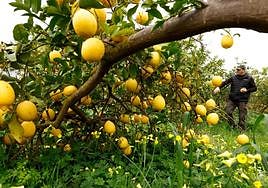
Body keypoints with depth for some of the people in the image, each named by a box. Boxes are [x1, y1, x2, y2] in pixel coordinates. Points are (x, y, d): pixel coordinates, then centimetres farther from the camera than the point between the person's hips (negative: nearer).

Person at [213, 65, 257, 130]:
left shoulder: (249, 78, 1)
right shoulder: (233, 77, 5)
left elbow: (254, 88, 7)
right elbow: (225, 82, 1)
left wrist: (247, 90, -11)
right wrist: (218, 87, -16)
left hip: (242, 101, -2)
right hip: (232, 99, 2)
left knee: (242, 116, 2)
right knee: (228, 112, -3)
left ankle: (242, 130, 17)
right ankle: (232, 126, 17)